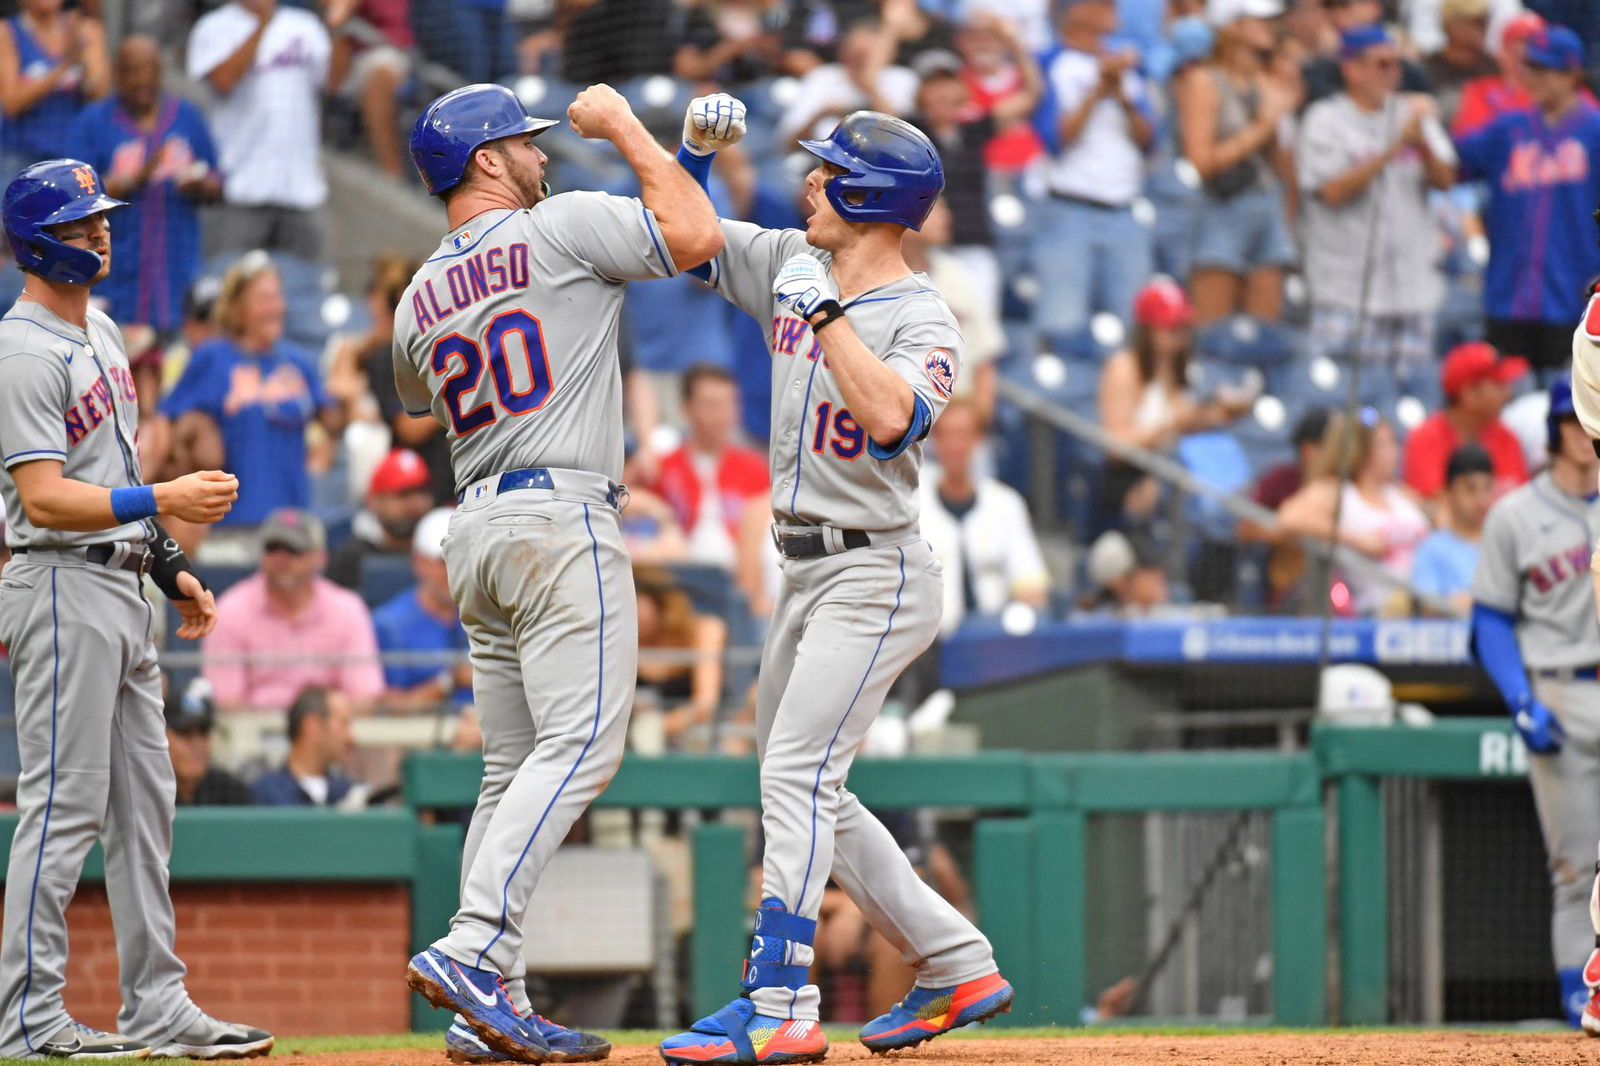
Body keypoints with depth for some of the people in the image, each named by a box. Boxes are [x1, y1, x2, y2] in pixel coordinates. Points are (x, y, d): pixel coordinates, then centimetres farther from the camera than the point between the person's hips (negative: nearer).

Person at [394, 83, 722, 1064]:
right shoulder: (560, 228, -5)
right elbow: (697, 234, -6)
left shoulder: (419, 300, 15)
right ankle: (473, 949, -29)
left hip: (476, 530, 8)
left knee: (515, 768, 9)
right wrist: (622, 126, 5)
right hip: (561, 514, -8)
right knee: (580, 744, -14)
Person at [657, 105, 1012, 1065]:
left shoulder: (923, 321, -15)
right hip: (805, 576, 9)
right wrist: (698, 150, 0)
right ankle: (958, 968, 19)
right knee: (805, 795, 12)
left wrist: (826, 311, -28)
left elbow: (891, 418, -34)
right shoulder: (791, 265, 8)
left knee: (798, 776, -18)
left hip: (875, 576, -9)